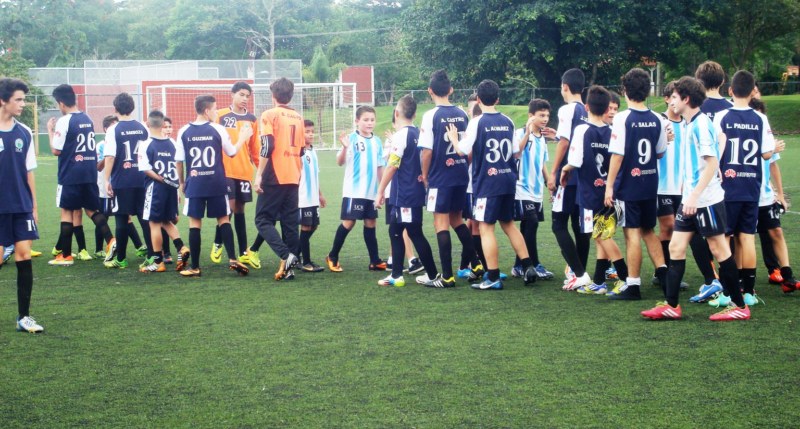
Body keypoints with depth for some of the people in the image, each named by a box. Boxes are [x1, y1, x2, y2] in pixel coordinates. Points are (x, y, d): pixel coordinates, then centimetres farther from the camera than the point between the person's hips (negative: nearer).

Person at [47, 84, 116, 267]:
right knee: (92, 209, 14)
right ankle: (110, 240, -6)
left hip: (70, 175, -6)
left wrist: (50, 131, 1)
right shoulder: (88, 119, 10)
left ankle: (66, 255, 8)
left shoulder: (64, 122, -12)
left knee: (67, 211, 4)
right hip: (90, 174, 6)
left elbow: (56, 150, -11)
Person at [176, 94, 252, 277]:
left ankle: (194, 267, 5)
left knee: (194, 223, 3)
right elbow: (232, 152, 7)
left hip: (194, 184, 1)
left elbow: (179, 160, 4)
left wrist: (181, 182, 16)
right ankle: (232, 259, 1)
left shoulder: (184, 131, 0)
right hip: (217, 184, -1)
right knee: (224, 219, 10)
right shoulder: (218, 130, -4)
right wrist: (242, 138, 24)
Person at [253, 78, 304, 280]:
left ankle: (285, 255, -18)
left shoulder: (270, 115, -5)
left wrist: (259, 175, -12)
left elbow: (267, 147, -14)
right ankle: (289, 267, 3)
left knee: (263, 219, 0)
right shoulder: (298, 118, 13)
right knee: (290, 222, 7)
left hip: (274, 177, -6)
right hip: (293, 178, 6)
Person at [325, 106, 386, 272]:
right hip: (353, 191, -5)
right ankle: (332, 257, 8)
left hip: (372, 192, 5)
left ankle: (374, 261, 13)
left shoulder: (377, 141, 7)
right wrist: (345, 148, -34)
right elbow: (340, 162, -16)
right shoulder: (352, 138, -8)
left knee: (370, 223, 9)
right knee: (348, 222, -5)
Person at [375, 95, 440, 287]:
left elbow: (392, 166, -17)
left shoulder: (401, 135, -14)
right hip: (416, 193, 8)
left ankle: (435, 276, -2)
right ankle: (396, 275, 17)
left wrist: (380, 192, -13)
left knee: (415, 235, -2)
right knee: (395, 232, 15)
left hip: (403, 195, -8)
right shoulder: (419, 134, 9)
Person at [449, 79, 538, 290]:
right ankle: (528, 267, 15)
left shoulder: (477, 122, -9)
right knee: (508, 223, 18)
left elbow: (463, 150, -12)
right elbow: (515, 151, 13)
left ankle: (493, 278, -4)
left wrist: (454, 139, 7)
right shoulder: (507, 122, 8)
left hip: (487, 182, -6)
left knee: (486, 227, -2)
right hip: (508, 180, 6)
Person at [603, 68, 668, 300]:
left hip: (628, 185, -5)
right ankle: (662, 272, 14)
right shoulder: (656, 120, 3)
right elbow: (660, 152, 11)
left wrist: (609, 186, -12)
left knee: (632, 233, -1)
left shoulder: (622, 119, -13)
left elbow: (617, 155, -16)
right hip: (650, 185, 5)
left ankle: (633, 285, 2)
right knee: (648, 230, 20)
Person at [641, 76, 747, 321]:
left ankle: (740, 307, 8)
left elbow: (712, 163, -21)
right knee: (675, 247, 6)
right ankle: (671, 306, 10)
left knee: (719, 249, -2)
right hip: (690, 199, 9)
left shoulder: (701, 124, -15)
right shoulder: (690, 124, 12)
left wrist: (694, 195, -24)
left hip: (706, 200, -9)